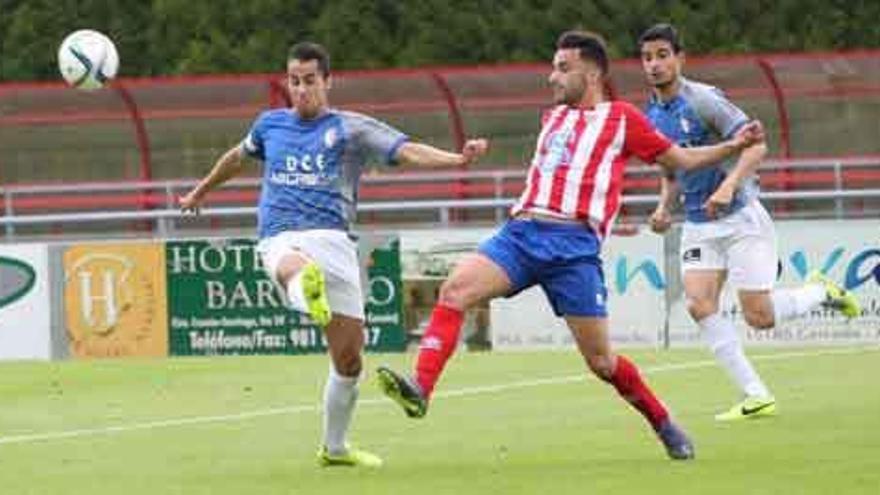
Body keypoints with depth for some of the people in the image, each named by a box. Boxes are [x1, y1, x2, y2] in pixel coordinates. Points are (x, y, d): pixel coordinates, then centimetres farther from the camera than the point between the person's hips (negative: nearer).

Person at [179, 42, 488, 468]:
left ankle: (334, 447, 26)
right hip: (281, 239, -1)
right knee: (293, 266, -42)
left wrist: (456, 159, -23)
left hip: (332, 238, 1)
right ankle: (306, 290, -81)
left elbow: (407, 151, -5)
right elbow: (238, 157, 40)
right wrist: (201, 191, 54)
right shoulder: (270, 124, 19)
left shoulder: (351, 128, 9)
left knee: (348, 358, 4)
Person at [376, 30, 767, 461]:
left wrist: (733, 146, 8)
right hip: (522, 232, 4)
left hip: (574, 246, -4)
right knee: (455, 288, -23)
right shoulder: (553, 118, 24)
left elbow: (679, 158, 17)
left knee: (601, 361, -3)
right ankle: (420, 389, -32)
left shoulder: (621, 119, 10)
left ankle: (665, 426, 19)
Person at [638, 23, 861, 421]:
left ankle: (822, 292, 22)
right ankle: (756, 397, -9)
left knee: (759, 317, -9)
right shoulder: (651, 116, 7)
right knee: (699, 304, -14)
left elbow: (755, 145, -20)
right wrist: (664, 207, 5)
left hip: (739, 216, -7)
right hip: (698, 223, 7)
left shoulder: (702, 100, -15)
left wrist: (729, 186, -33)